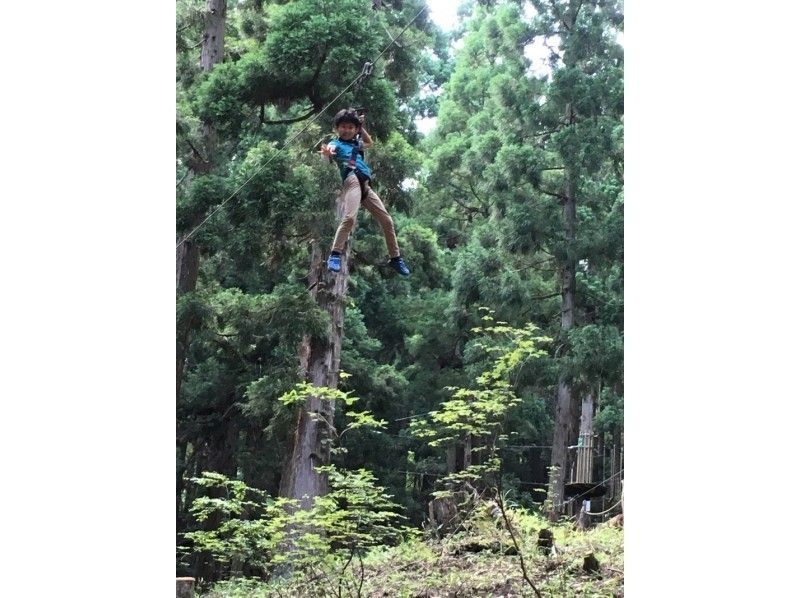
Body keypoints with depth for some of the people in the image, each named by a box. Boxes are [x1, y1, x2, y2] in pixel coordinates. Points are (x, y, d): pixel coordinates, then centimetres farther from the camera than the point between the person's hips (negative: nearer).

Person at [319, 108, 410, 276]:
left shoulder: (356, 144, 27)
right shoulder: (336, 144, 6)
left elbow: (369, 142, 49)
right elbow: (330, 151, -19)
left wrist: (361, 127, 34)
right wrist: (327, 154, -44)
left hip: (365, 184, 7)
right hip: (352, 180, -7)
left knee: (387, 220, 7)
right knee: (349, 217, -30)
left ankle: (395, 258, 19)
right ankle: (335, 255, -26)